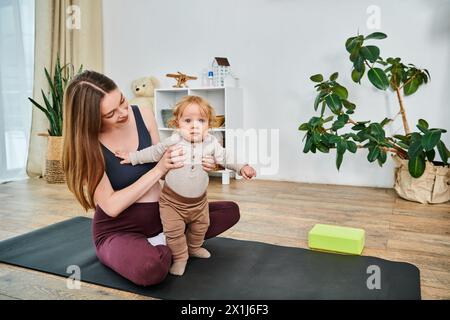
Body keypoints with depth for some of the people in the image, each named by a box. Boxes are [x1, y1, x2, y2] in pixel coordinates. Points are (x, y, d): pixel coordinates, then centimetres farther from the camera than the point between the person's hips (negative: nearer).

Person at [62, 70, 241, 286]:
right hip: (118, 230, -5)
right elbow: (111, 206, -21)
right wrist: (158, 169, -26)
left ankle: (163, 242, -4)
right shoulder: (85, 144, -18)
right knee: (149, 269, -38)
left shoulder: (143, 116, -6)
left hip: (160, 215, 5)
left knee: (230, 210, 1)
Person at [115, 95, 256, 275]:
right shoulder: (173, 141, -15)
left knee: (201, 226, 19)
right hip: (172, 200, -3)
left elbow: (225, 157, -1)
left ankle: (194, 247, 46)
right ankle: (180, 257, 18)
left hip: (199, 200, 3)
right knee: (174, 230, -5)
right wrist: (132, 157, 0)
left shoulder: (211, 142, -9)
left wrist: (242, 167, -15)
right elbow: (154, 152, -3)